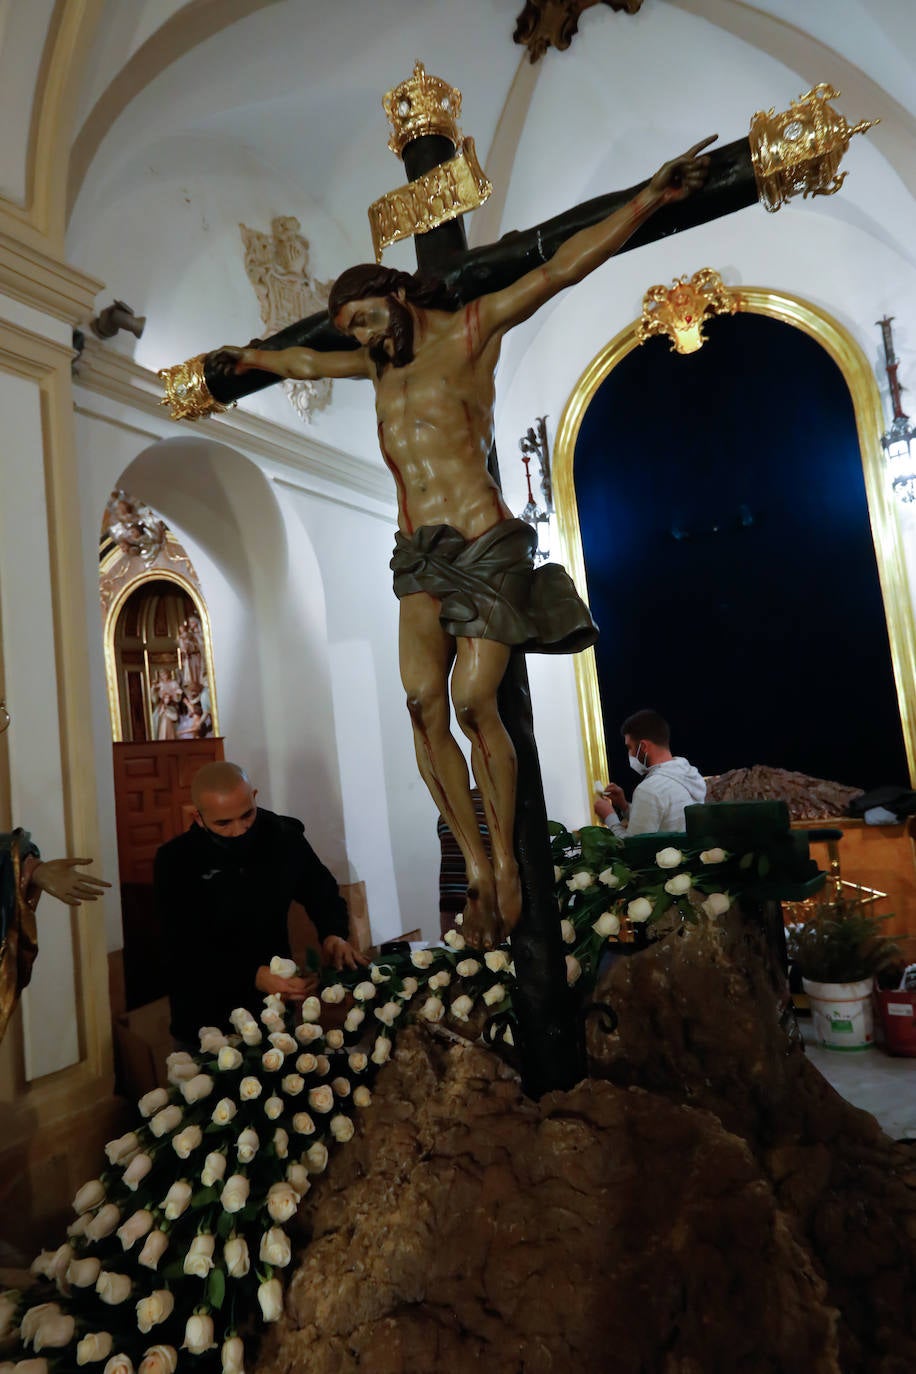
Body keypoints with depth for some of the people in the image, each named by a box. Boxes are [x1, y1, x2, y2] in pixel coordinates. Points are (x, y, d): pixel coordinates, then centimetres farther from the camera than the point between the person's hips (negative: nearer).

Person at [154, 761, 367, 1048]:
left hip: (276, 1006, 2)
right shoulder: (175, 861, -15)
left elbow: (322, 890, 7)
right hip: (205, 1018, -2)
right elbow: (185, 948, -21)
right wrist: (254, 976, -35)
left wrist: (333, 934, -14)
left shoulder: (284, 836, -9)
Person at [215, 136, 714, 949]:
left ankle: (507, 860, 5)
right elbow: (306, 362, 43)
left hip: (485, 545, -5)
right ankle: (476, 869, -7)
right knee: (424, 703, -13)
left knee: (474, 705, -13)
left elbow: (561, 269, -3)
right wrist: (250, 358, 58)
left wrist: (651, 198, -13)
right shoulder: (380, 363, 24)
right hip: (419, 553, 5)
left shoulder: (469, 331, 7)